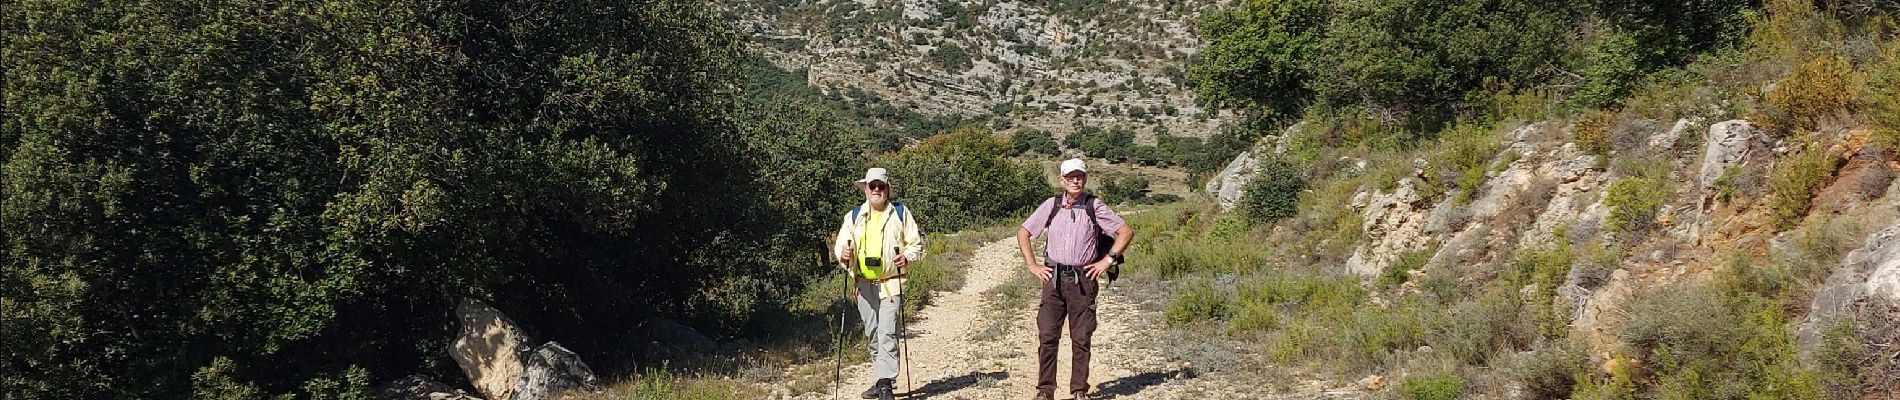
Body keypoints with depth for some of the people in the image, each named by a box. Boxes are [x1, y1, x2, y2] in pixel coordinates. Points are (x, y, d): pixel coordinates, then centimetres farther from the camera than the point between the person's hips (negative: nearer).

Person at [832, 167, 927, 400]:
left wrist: (908, 257, -14)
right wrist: (843, 254, -14)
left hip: (892, 283, -4)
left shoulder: (901, 214, 6)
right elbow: (840, 244, 9)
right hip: (864, 285, 4)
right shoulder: (853, 216, 12)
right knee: (872, 334, 9)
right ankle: (881, 380, 19)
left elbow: (916, 244, 6)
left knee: (887, 333, -14)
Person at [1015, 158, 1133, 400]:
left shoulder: (1094, 207, 1)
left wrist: (1107, 260, -2)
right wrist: (1032, 265, 7)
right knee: (1047, 336, -3)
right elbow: (1023, 233, 15)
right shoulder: (1051, 206, 7)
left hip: (1083, 279, -1)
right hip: (1053, 278, 1)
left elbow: (1126, 232, 4)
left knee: (1081, 338, 2)